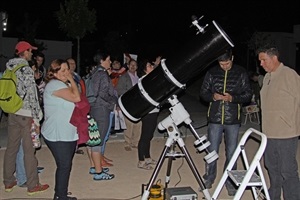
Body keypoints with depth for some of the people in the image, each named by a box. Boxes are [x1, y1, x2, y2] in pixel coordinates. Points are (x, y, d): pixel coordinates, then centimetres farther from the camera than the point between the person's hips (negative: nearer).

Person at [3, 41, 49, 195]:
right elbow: (32, 95, -16)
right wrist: (37, 118, -13)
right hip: (26, 114, -7)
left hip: (12, 113, 8)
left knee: (11, 148, 13)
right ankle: (32, 185, 6)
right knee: (29, 150, -1)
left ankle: (8, 182, 23)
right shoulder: (26, 70, -13)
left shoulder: (9, 69, 10)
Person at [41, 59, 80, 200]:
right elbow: (76, 97, -24)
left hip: (68, 134, 10)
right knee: (64, 166, -5)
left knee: (65, 165, 15)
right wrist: (72, 80, -15)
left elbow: (75, 101, 16)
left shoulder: (65, 84, 16)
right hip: (57, 135, -10)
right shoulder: (54, 84, -16)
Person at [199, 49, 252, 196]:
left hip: (233, 119, 0)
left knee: (231, 152, 7)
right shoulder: (212, 73, 2)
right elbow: (203, 92, 7)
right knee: (212, 151, 8)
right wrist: (212, 96, -15)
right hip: (215, 118, 1)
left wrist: (233, 98, -17)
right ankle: (209, 178, 26)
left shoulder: (241, 73, 0)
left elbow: (248, 95, 0)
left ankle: (230, 181, 22)